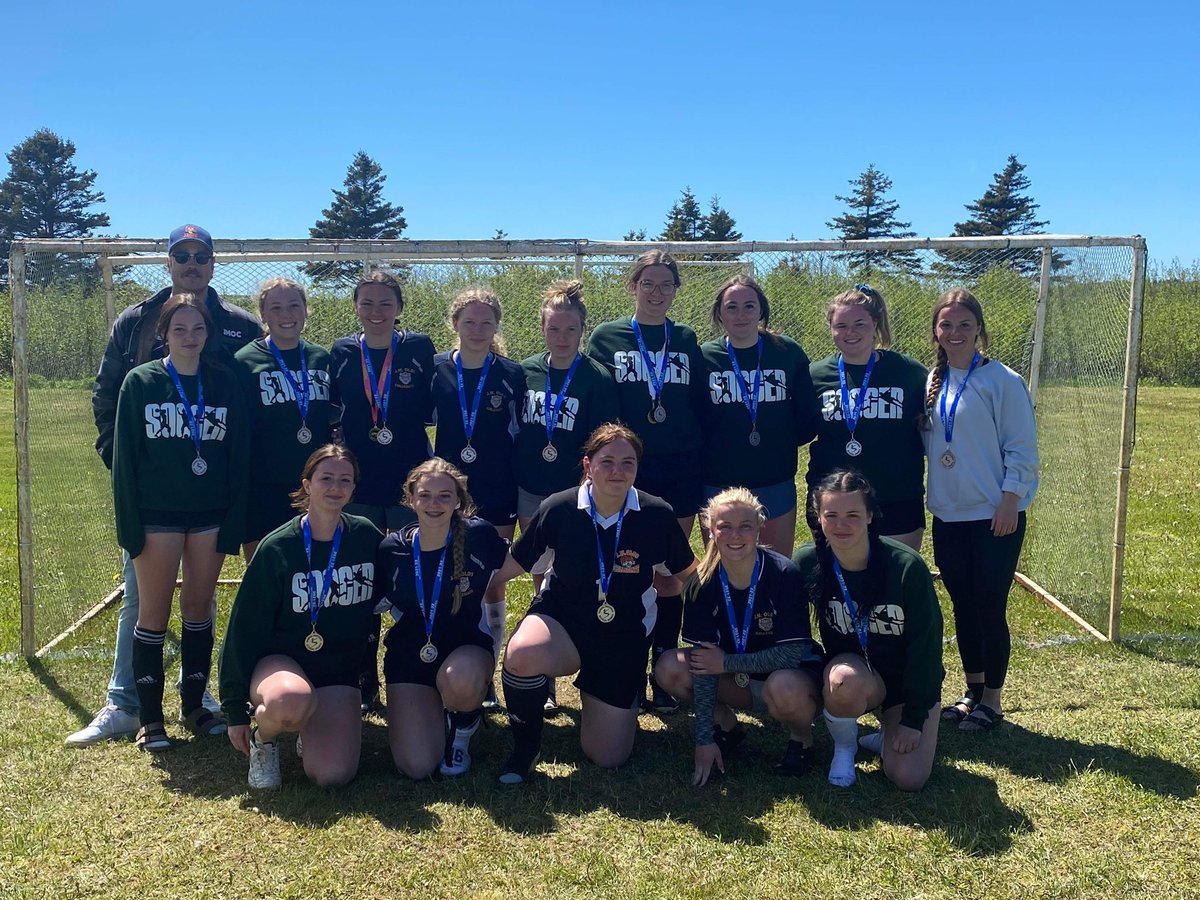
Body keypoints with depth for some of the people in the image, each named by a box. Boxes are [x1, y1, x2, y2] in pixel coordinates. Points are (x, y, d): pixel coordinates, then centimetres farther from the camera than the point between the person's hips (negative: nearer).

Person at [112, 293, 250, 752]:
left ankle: (193, 706, 23)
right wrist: (129, 525, -7)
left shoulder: (226, 383, 3)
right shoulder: (140, 382, -2)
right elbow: (124, 456, -2)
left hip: (210, 515, 2)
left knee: (199, 610, 10)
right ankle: (150, 718, 14)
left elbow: (238, 456, 3)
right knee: (154, 614, 4)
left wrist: (234, 521, -2)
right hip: (157, 516, -2)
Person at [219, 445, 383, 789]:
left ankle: (311, 726, 18)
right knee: (293, 701, -39)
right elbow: (245, 629, -7)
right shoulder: (277, 548, -12)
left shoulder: (366, 537, -4)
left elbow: (375, 603, 12)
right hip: (279, 661, -2)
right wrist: (235, 711, -5)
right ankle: (263, 739, -3)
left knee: (332, 775, -16)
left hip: (339, 669, 3)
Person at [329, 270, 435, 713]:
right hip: (358, 485, 2)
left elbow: (431, 409, 2)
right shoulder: (341, 353, 4)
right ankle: (365, 684, 20)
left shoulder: (420, 348, -1)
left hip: (411, 481, -1)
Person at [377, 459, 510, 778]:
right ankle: (435, 715, 24)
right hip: (409, 658, 2)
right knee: (417, 766, -12)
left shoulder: (478, 536, -14)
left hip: (466, 648, -2)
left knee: (459, 680, -40)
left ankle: (463, 728, -1)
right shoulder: (393, 549, -8)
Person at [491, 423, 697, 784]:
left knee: (608, 757, 3)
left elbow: (688, 574, 4)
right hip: (562, 620, -1)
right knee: (521, 655, -38)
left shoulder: (658, 516, -14)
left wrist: (648, 584, -6)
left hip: (623, 639, 1)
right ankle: (526, 746, -7)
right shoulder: (558, 509, -14)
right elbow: (512, 566, -2)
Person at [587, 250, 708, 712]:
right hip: (626, 473, -2)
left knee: (668, 575, 7)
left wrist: (701, 463, 2)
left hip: (679, 474, 2)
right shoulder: (606, 337, 4)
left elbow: (702, 406, 11)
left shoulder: (686, 340, 10)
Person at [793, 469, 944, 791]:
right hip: (854, 670, 1)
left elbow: (926, 643, -16)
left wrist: (913, 718, -13)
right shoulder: (808, 562, -16)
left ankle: (889, 733, 18)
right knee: (844, 679, -36)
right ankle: (844, 747, -4)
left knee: (909, 779, -17)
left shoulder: (907, 566, -24)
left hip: (910, 678, -1)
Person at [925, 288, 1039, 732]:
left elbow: (1021, 449, -10)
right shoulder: (934, 382, 7)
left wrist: (1010, 501, -14)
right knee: (963, 607, 14)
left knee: (990, 609, 2)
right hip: (948, 516, 6)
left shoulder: (1001, 380, -10)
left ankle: (992, 700, 17)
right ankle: (972, 691, 28)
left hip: (995, 516, -6)